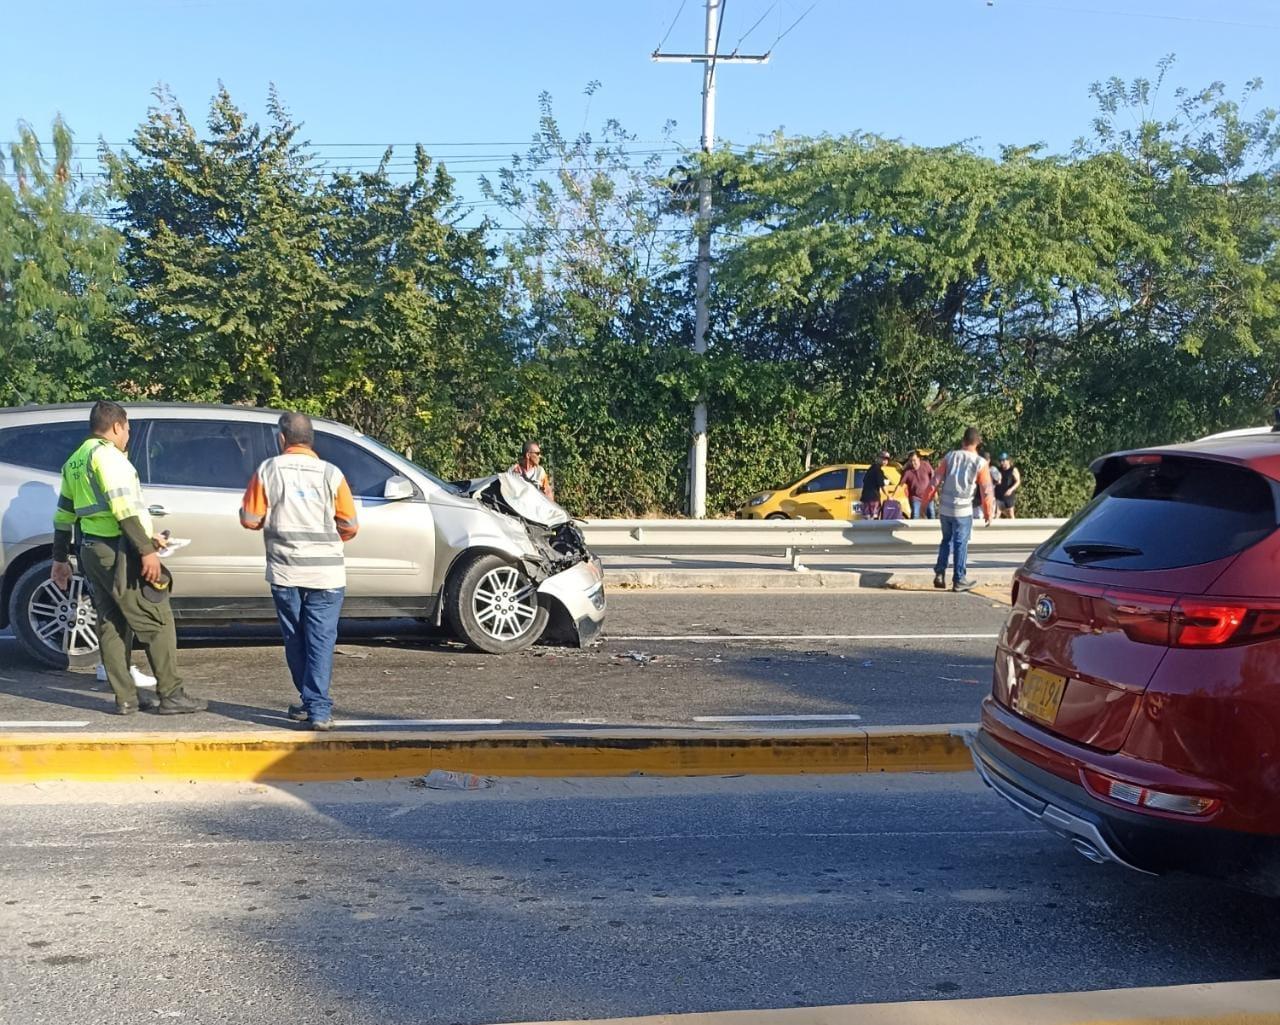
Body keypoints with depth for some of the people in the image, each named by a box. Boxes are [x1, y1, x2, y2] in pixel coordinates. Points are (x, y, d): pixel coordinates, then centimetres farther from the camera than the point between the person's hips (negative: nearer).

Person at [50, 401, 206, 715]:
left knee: (112, 624, 12)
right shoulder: (108, 454, -10)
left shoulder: (74, 462, 18)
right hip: (120, 551, -9)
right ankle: (170, 696, -4)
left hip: (92, 552, 9)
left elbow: (64, 514, 21)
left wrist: (60, 559, 27)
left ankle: (125, 698, 13)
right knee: (157, 621, -4)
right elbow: (122, 507, -21)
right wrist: (147, 549, -23)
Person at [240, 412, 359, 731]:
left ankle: (310, 702, 21)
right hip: (326, 573, -1)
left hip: (284, 572, 1)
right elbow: (350, 526, 1)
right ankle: (319, 708, -6)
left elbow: (250, 520, 1)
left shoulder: (268, 471, -1)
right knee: (321, 640, 1)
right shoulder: (330, 473, -2)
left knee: (295, 640, 14)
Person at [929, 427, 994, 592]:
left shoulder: (950, 456, 0)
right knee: (961, 545, 5)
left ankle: (939, 575, 14)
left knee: (946, 541, 19)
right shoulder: (980, 463, -7)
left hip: (944, 508, 3)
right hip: (963, 510, -3)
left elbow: (936, 481, 0)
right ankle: (959, 580, 9)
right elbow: (986, 491, -4)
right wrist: (988, 513, 7)